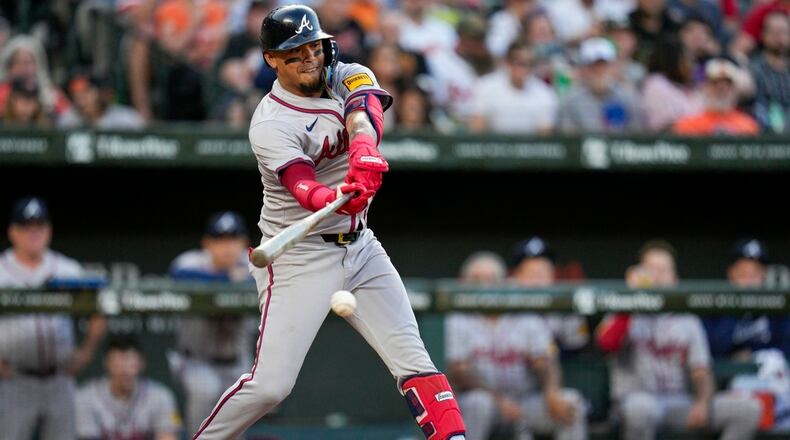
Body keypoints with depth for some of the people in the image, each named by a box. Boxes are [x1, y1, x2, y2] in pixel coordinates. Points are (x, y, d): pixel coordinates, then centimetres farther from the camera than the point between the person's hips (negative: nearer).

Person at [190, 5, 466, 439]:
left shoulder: (349, 78, 0)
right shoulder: (270, 124, -15)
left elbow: (364, 115, -23)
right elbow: (299, 183, -32)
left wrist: (364, 152, -47)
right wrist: (333, 199, -56)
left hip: (360, 248, 5)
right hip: (299, 258, -5)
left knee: (412, 358, -3)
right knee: (270, 384, -10)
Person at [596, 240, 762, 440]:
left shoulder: (688, 321, 17)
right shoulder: (626, 317, 6)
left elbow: (701, 371, 10)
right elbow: (607, 343, -17)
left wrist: (703, 402, -12)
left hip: (680, 405, 4)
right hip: (633, 399, -4)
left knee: (749, 407, -15)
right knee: (641, 405, -42)